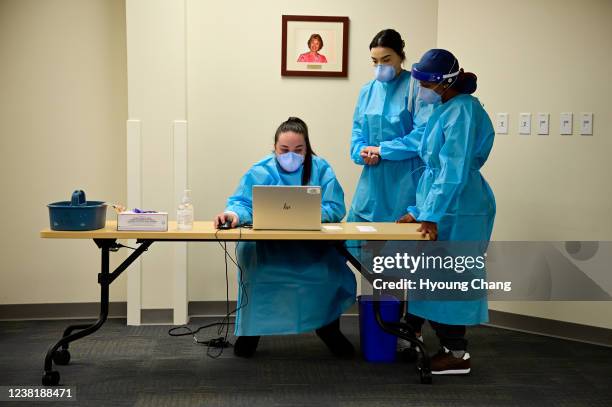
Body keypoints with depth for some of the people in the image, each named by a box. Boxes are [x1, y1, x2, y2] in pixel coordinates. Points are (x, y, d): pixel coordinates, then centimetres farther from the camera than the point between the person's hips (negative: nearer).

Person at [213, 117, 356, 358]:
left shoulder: (320, 169, 3)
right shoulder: (260, 172, 1)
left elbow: (336, 209, -6)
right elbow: (243, 203, -11)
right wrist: (234, 214, -36)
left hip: (314, 246, 1)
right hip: (267, 246, -1)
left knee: (334, 270, -26)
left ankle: (328, 327, 4)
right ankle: (250, 329, -5)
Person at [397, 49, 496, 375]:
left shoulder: (462, 111, -17)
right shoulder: (444, 110, 13)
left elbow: (454, 171, -22)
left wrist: (432, 216, -22)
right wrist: (418, 211, 17)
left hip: (456, 210, -9)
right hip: (439, 207, 9)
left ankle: (457, 355, 12)